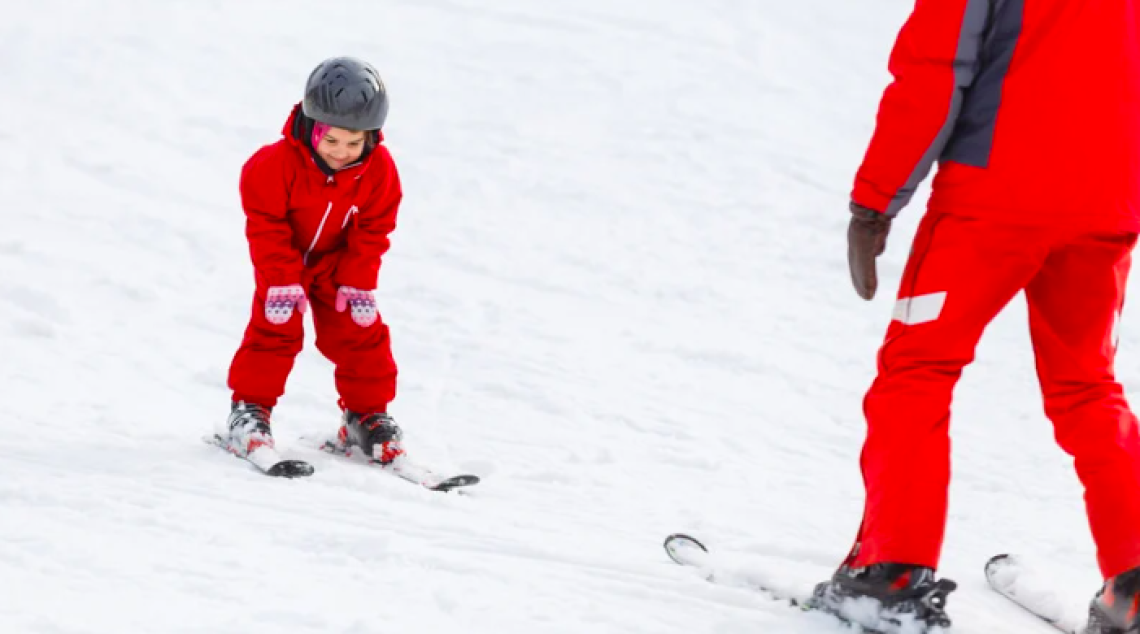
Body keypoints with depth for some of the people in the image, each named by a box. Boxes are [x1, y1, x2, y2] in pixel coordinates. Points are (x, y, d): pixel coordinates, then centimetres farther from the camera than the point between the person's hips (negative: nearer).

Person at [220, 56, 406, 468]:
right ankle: (249, 409, -1)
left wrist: (359, 282, -12)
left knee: (361, 332, -3)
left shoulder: (378, 170, -19)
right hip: (284, 262, -3)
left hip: (339, 263, 3)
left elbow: (374, 230, -8)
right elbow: (266, 224, -21)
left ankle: (367, 415, 11)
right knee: (275, 327, -13)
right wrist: (283, 280, -23)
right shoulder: (278, 163, -29)